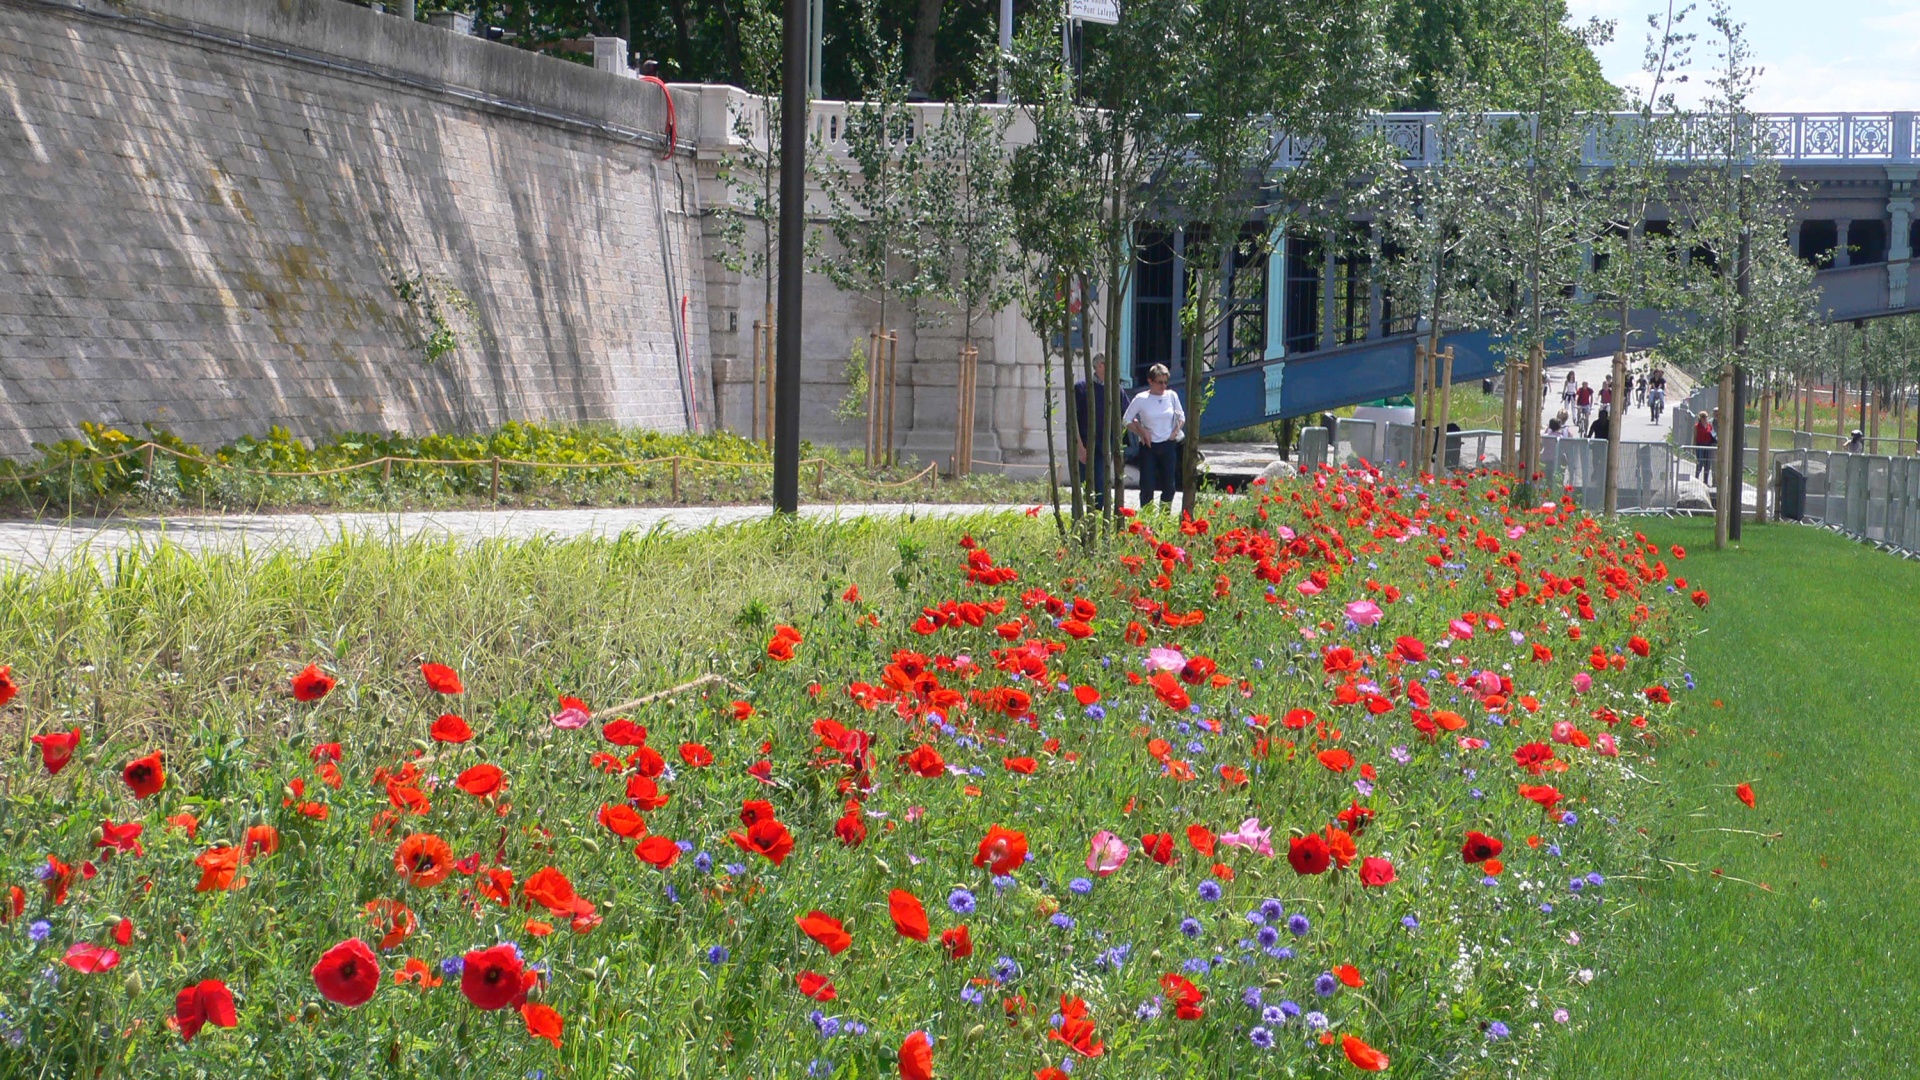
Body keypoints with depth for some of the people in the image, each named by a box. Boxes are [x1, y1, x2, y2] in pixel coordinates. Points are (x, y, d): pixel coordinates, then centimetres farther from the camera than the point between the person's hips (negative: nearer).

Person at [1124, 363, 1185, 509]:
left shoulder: (1172, 396, 1)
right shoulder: (1141, 399, -6)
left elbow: (1181, 418, 14)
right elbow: (1126, 420, 2)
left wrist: (1175, 432, -1)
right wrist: (1141, 432, -9)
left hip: (1168, 445, 2)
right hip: (1148, 447, -2)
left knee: (1169, 486, 3)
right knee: (1147, 486, -6)